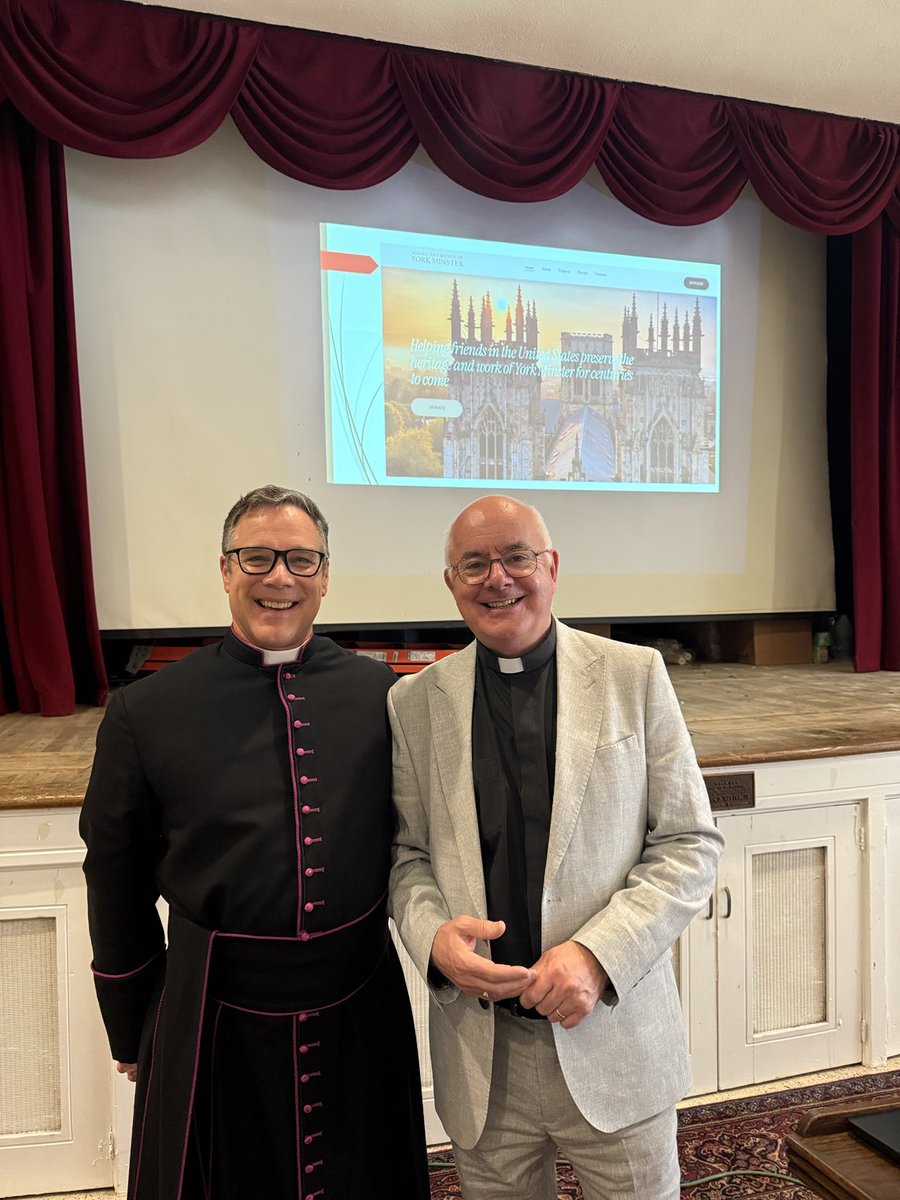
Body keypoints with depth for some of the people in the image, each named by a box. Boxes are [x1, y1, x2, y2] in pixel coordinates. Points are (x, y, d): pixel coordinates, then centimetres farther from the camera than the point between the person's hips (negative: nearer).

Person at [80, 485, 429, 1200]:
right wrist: (131, 1035, 8)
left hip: (360, 1017, 2)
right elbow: (117, 889, 1)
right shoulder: (146, 711, -8)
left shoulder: (379, 693, -5)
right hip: (215, 1025, -1)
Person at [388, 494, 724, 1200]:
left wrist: (599, 954, -16)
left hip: (613, 1041, -1)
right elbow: (407, 852, 5)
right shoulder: (414, 702, -1)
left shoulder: (635, 676, -5)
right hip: (478, 1054, 2)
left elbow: (691, 844, -4)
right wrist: (432, 936, -14)